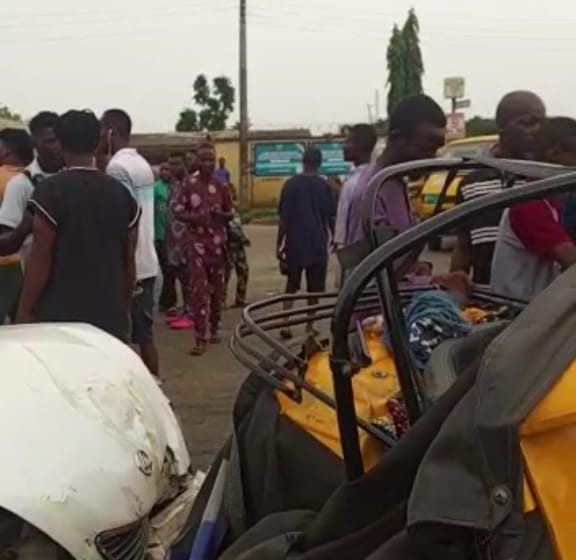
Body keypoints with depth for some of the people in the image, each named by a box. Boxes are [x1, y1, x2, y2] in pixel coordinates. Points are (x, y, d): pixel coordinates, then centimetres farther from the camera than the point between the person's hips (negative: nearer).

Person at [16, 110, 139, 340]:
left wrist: (24, 310, -1)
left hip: (60, 314, -4)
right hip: (110, 314, 5)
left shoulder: (51, 190, -9)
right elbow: (129, 261, 10)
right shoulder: (122, 194, 6)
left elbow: (41, 258, -10)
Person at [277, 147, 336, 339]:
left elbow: (284, 218, -5)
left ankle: (285, 324, 3)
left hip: (294, 244, 1)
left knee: (291, 285, 14)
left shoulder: (291, 184, -3)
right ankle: (310, 326, 12)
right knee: (314, 288, 10)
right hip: (318, 245, 0)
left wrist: (279, 244, 1)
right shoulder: (324, 186, -3)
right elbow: (331, 217, -1)